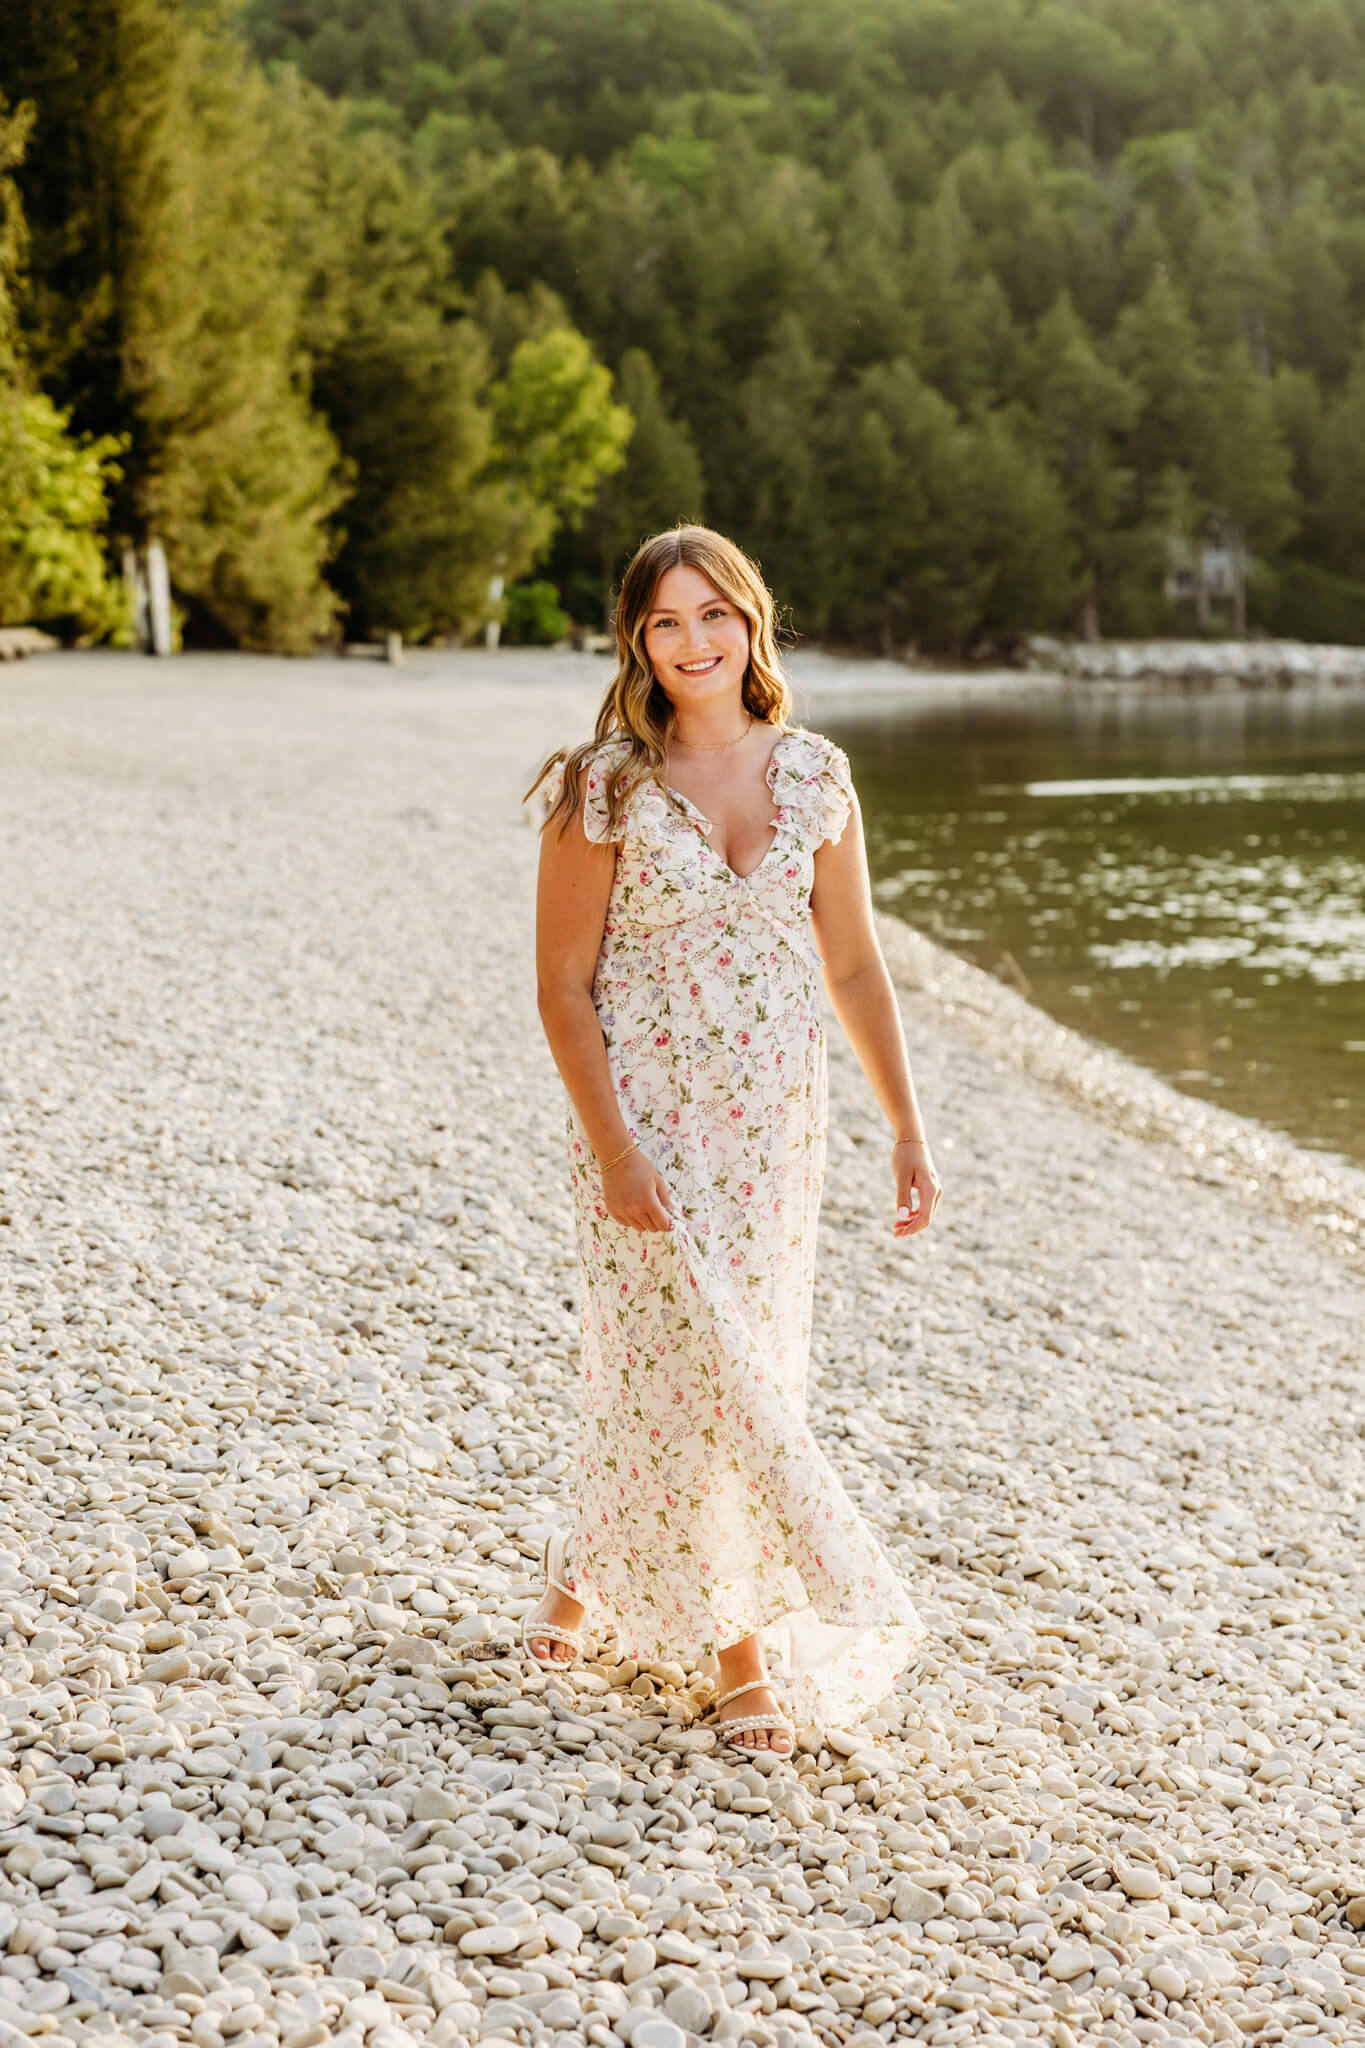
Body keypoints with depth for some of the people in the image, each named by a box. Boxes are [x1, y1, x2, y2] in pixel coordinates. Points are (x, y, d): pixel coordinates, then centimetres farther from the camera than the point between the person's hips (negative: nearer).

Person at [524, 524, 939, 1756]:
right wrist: (612, 1147, -15)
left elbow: (853, 965, 8)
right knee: (690, 1364, -3)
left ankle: (591, 1572, 31)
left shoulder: (815, 777, 3)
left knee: (746, 1365, 9)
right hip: (647, 1115, -4)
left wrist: (907, 1129, 4)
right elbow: (562, 985, -7)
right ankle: (740, 1641, 13)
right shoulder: (606, 790, -8)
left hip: (776, 1121, 4)